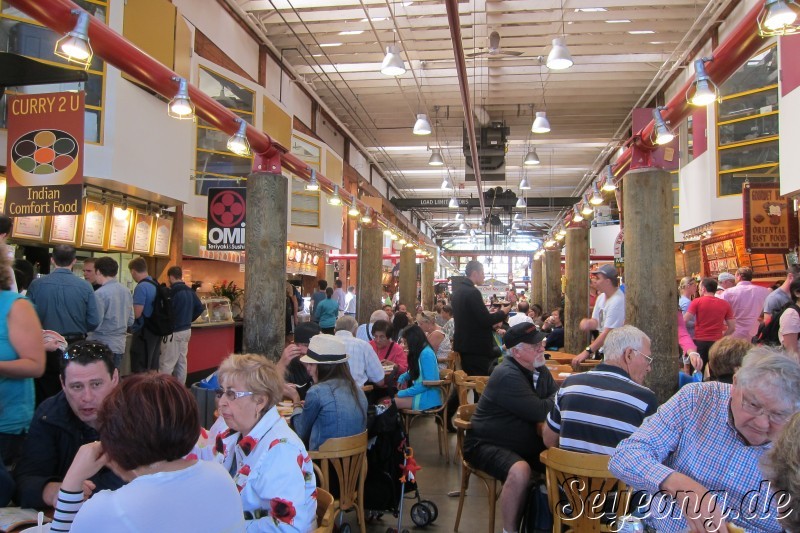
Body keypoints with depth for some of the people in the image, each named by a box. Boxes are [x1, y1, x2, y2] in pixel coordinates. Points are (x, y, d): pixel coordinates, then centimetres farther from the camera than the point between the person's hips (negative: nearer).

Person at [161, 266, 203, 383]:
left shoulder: (172, 292, -18)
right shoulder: (190, 291, 7)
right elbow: (199, 308, 12)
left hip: (174, 332, -8)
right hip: (186, 330, 8)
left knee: (166, 364, -4)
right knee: (182, 361, 14)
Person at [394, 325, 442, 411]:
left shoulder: (426, 354, -16)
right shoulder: (418, 352, 13)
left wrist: (402, 393, -17)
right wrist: (402, 377, 8)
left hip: (429, 397, -9)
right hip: (420, 393, 9)